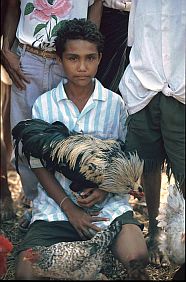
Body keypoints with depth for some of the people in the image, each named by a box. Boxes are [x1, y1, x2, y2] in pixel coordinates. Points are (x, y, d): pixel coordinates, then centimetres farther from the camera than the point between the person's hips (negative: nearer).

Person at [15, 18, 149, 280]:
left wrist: (106, 187, -12)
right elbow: (39, 164, 3)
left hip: (107, 203, 0)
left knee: (135, 257, -27)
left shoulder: (115, 103, 3)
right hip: (57, 203, 0)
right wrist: (69, 207, -8)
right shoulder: (43, 105, 3)